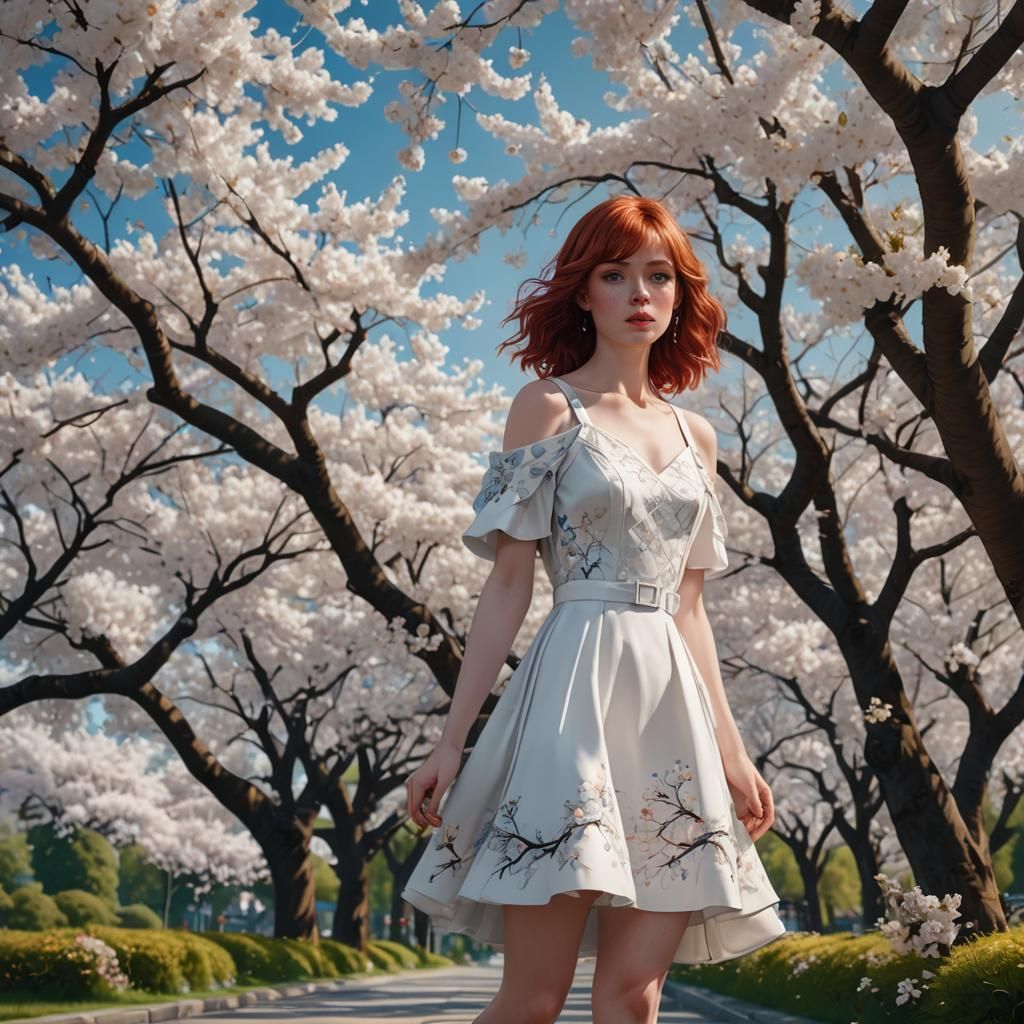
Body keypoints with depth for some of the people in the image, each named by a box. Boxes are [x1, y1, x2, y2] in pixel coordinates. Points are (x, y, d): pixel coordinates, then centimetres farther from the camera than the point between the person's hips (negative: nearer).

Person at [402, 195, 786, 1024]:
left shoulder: (696, 435, 18)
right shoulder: (548, 407, 3)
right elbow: (509, 585, -2)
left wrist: (731, 747, 15)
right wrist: (452, 742, -7)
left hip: (676, 707, 5)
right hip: (582, 687, -5)